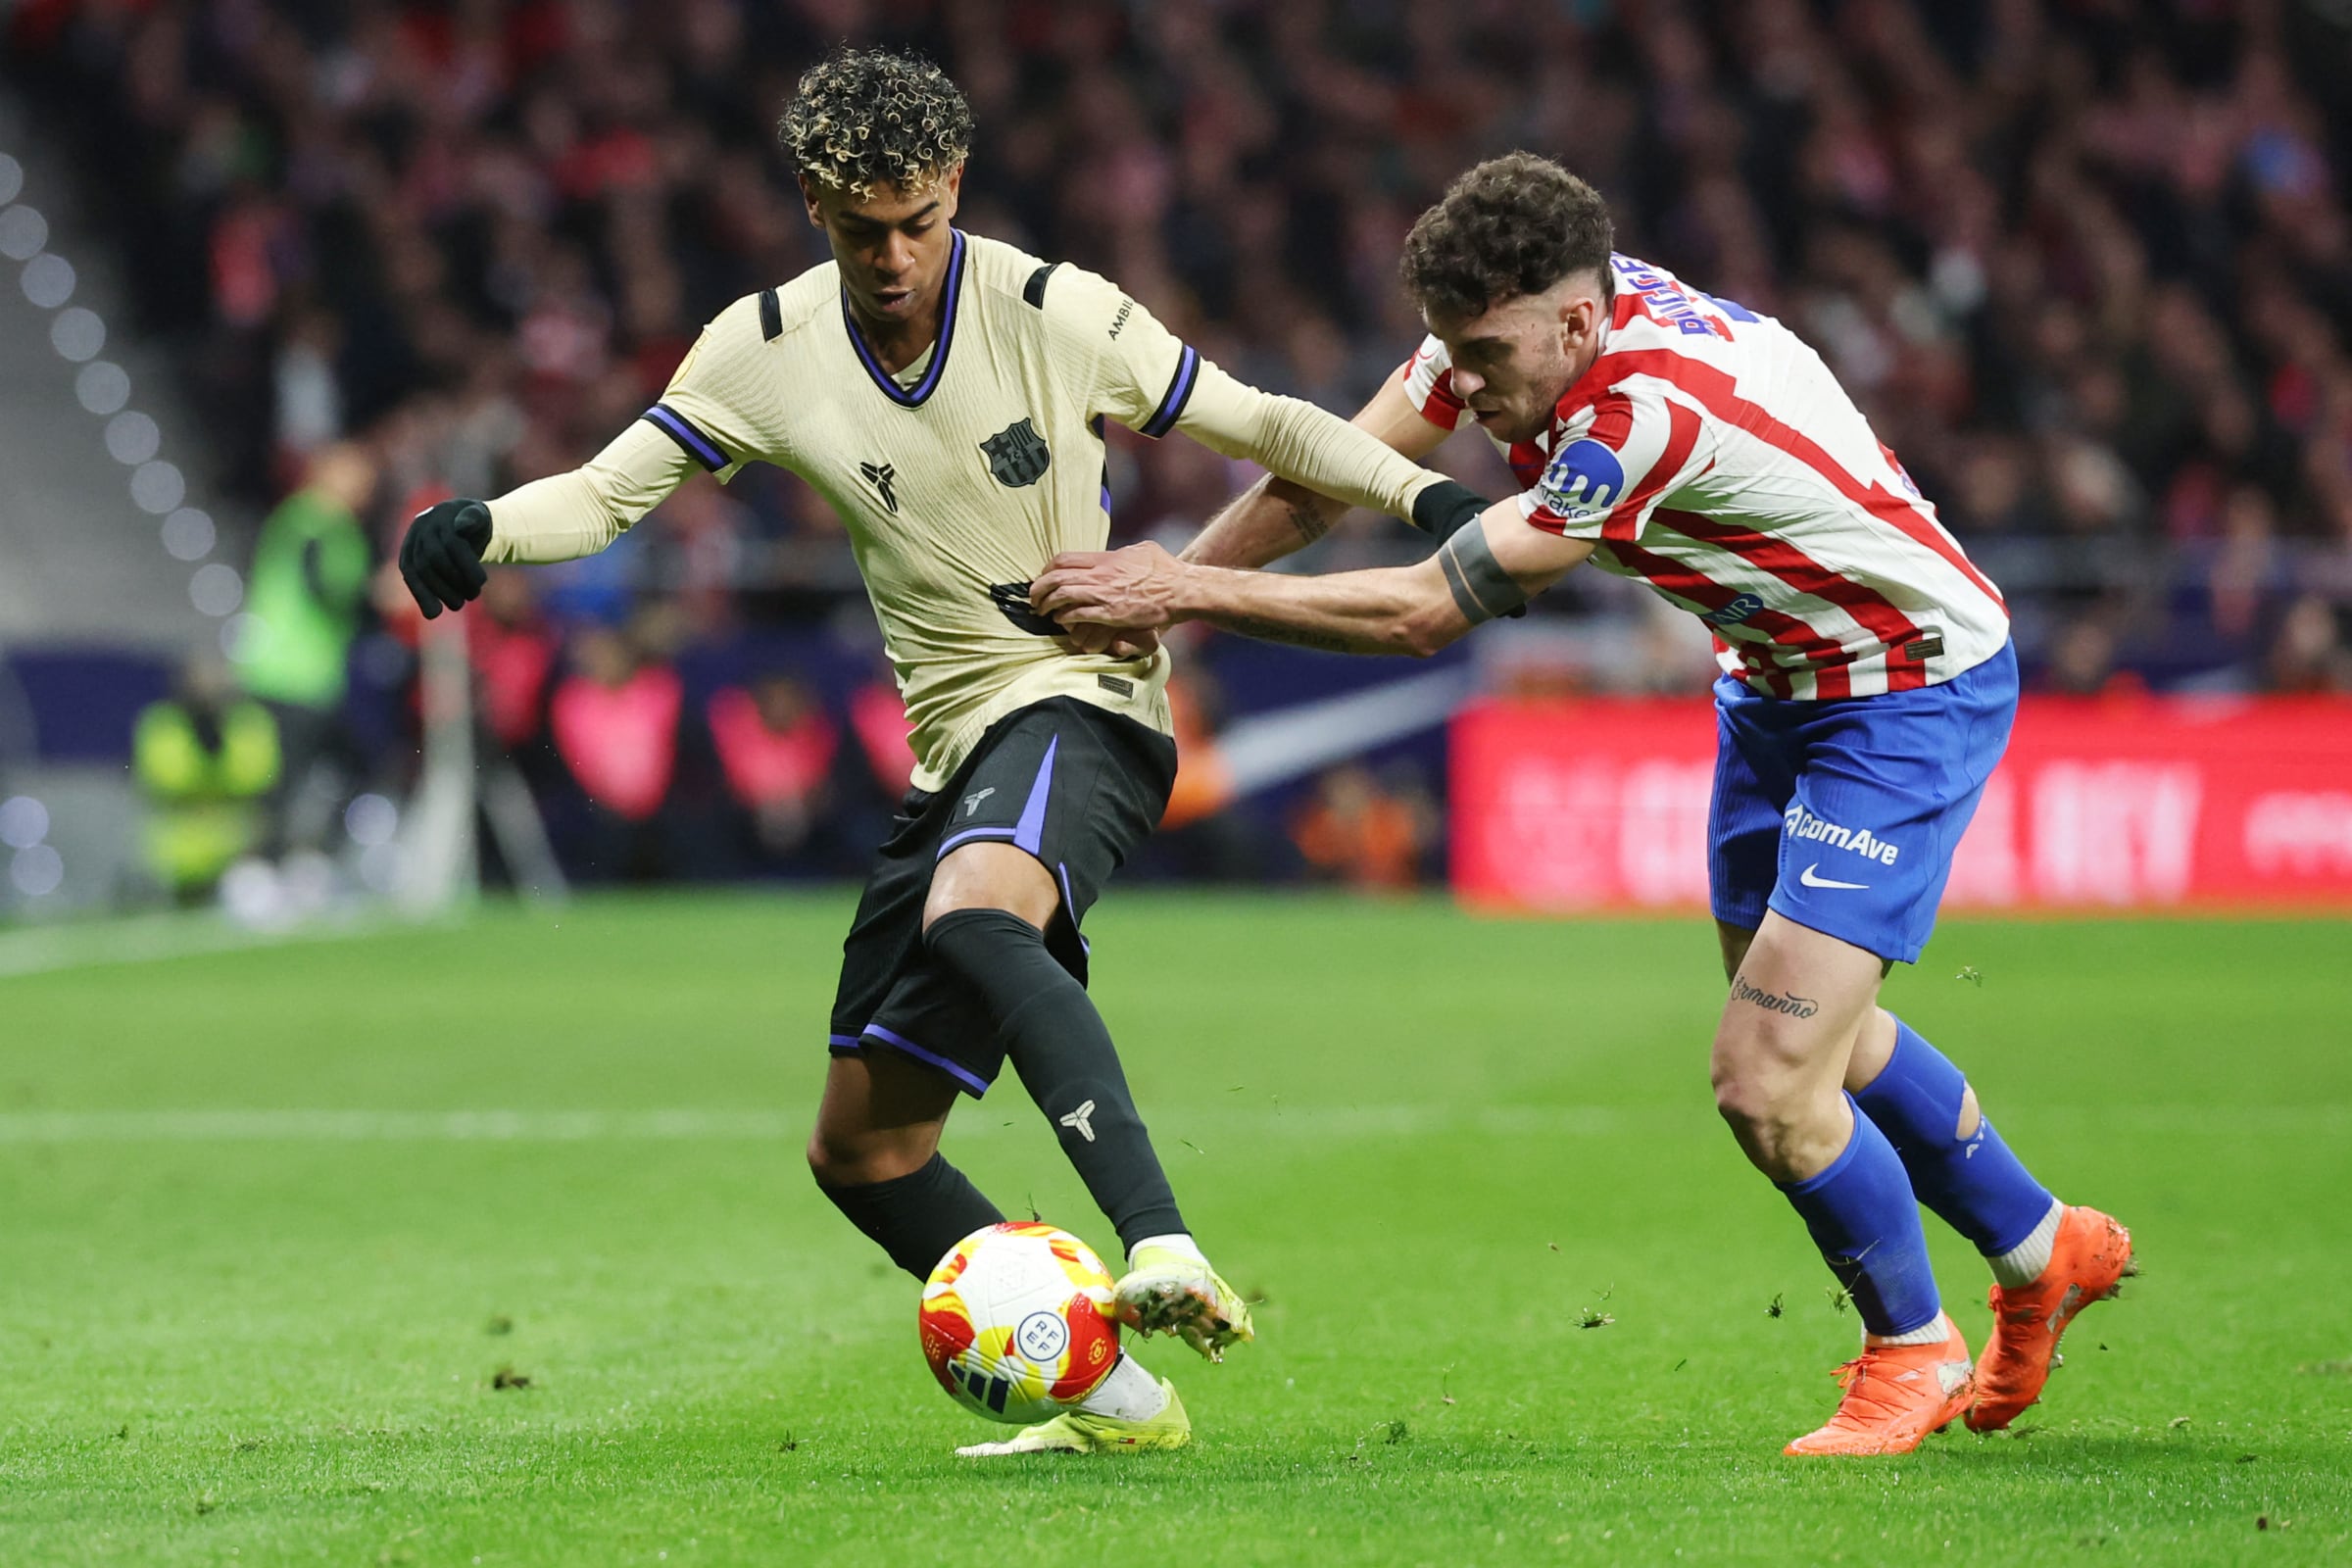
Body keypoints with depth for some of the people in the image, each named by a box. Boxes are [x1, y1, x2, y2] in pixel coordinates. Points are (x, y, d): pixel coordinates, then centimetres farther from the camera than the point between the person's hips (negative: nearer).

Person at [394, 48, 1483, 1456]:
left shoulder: (1052, 311, -9)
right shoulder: (769, 349, 1)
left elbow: (1260, 425, -2)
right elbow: (604, 494, 4)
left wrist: (1421, 492, -17)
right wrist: (482, 530, -18)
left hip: (1083, 701, -7)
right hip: (956, 749, 7)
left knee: (970, 913, -41)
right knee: (863, 1153, 7)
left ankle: (1165, 1250, -50)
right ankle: (1111, 1395, 16)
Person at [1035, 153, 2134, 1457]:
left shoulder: (1654, 409, -37)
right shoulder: (1517, 315, -13)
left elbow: (1426, 613, -32)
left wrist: (1187, 590, -28)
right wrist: (1164, 589, -10)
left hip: (1911, 691, -9)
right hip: (1775, 681, 9)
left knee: (1767, 1085, -14)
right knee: (1816, 1035, 23)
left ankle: (1913, 1353, 11)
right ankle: (2044, 1252, 45)